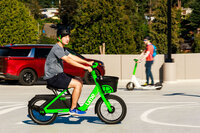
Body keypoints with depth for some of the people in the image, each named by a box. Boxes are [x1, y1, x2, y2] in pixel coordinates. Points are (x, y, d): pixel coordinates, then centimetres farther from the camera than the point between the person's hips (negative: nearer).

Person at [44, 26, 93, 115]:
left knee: (80, 81, 8)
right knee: (78, 84, -17)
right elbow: (68, 60, -27)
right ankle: (73, 109, -9)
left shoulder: (62, 48, 16)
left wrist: (88, 63, 7)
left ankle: (74, 105, 13)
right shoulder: (56, 48, -17)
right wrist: (85, 67, -31)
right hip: (53, 77, -10)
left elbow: (72, 57, 16)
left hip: (58, 74, 10)